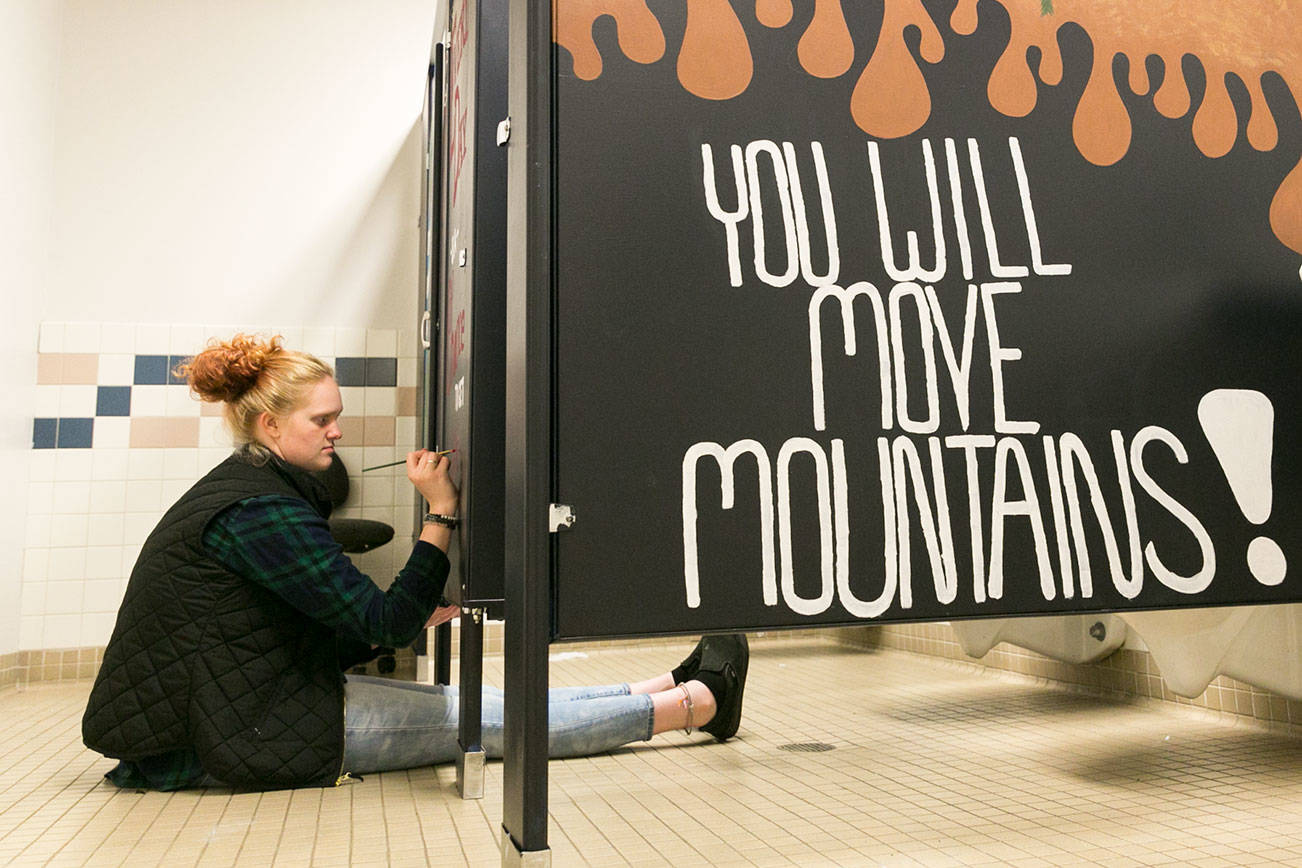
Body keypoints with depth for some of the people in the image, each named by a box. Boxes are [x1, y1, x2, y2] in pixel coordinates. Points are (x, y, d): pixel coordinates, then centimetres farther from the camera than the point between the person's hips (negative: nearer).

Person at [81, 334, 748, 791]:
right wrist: (442, 511, -20)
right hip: (249, 733, -9)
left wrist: (414, 616, 6)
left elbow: (319, 639, 14)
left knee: (486, 706, 6)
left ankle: (673, 689, 12)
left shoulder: (242, 490, 11)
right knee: (496, 719, -5)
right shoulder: (260, 510, -21)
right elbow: (385, 622, -20)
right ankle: (695, 702, 5)